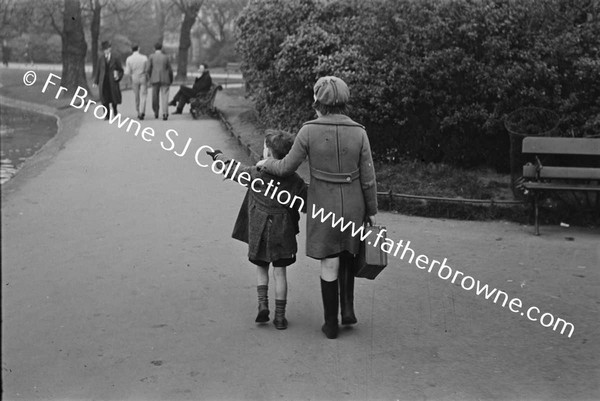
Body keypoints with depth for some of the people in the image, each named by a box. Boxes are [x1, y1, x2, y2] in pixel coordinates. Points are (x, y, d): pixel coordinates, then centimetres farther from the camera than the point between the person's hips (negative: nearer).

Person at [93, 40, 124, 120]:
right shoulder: (101, 59, 9)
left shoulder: (115, 59, 3)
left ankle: (114, 110, 32)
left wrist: (118, 77, -9)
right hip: (103, 81, 1)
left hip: (112, 81, -1)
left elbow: (121, 70, 9)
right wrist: (96, 81, 4)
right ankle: (106, 115, 0)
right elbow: (98, 70, 9)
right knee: (104, 99, -5)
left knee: (114, 96, 3)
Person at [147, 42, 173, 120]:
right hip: (165, 79, 0)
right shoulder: (166, 57, 3)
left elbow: (149, 68, -3)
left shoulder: (152, 56, 1)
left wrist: (150, 77, 13)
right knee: (164, 96, -2)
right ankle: (165, 113, -12)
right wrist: (171, 79, 16)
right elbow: (170, 69, 4)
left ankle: (156, 112, 19)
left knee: (155, 96, 13)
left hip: (155, 79, 0)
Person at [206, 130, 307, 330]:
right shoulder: (295, 181, -7)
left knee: (261, 267, 18)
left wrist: (218, 156, 25)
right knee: (280, 271, 7)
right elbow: (307, 206, -2)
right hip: (283, 231, 0)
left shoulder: (256, 174, -8)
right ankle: (280, 316, 9)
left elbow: (233, 170, 8)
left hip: (258, 231, 0)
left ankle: (263, 304, 4)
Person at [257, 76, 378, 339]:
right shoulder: (358, 133, -9)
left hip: (323, 205, -2)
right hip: (353, 204, 2)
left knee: (329, 265, 9)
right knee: (347, 256, 26)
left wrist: (266, 164, 15)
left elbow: (286, 167, -6)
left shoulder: (309, 131, -14)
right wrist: (372, 210, 8)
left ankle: (331, 324, 18)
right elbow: (368, 178, -5)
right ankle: (348, 308, 18)